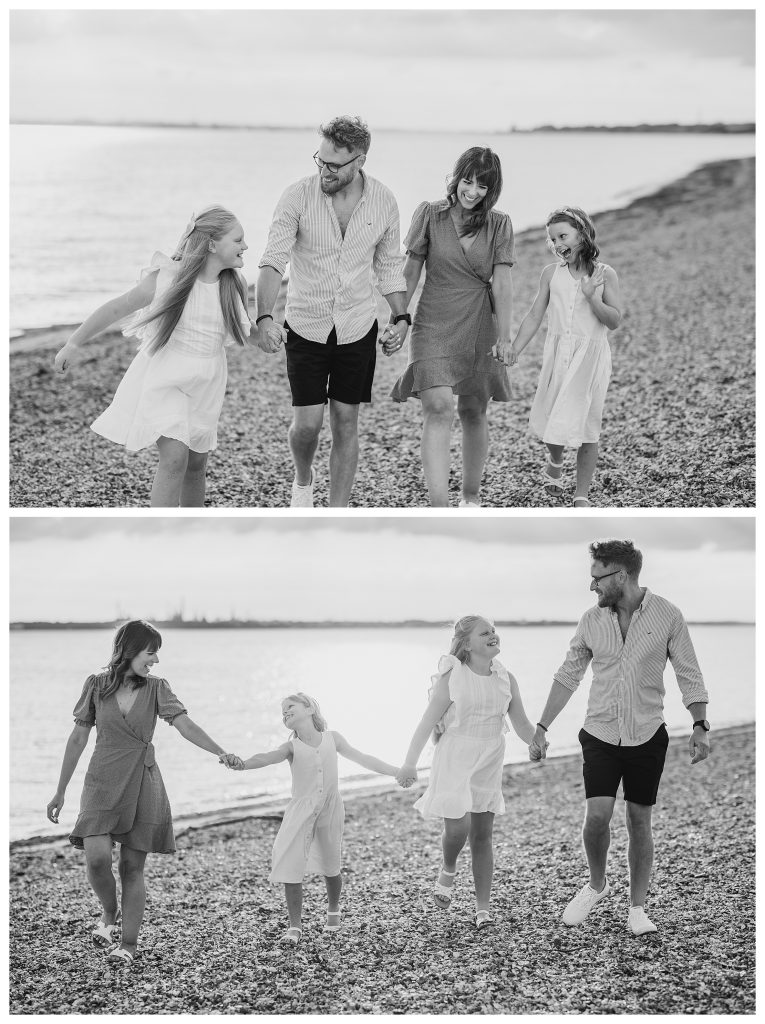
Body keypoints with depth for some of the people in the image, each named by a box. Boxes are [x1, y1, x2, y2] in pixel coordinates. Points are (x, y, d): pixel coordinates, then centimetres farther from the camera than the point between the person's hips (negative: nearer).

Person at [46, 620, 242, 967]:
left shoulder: (156, 689, 1)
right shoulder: (96, 685, 1)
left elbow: (185, 726, -11)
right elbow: (78, 738, 6)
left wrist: (220, 752, -29)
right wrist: (60, 792, 9)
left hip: (142, 784, 1)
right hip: (103, 782, 0)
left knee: (132, 866, 1)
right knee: (97, 857, -17)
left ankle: (128, 944, 12)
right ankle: (109, 914, 12)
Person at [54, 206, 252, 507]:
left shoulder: (234, 285, -3)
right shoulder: (166, 280, -16)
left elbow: (243, 334, 15)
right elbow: (115, 309, -6)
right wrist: (73, 344, 0)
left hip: (204, 385, 5)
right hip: (164, 380, -5)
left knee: (196, 465, 10)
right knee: (175, 456, -19)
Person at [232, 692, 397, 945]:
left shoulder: (332, 739, 4)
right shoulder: (292, 747, -2)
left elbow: (363, 759, 10)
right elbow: (268, 757, -21)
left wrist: (399, 772, 11)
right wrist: (243, 764, -43)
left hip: (330, 810, 1)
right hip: (300, 811, -1)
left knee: (330, 867, 9)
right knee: (291, 868, -10)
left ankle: (333, 911, 37)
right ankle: (295, 927, -1)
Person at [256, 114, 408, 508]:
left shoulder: (383, 202, -5)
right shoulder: (298, 195, -13)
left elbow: (389, 266, 10)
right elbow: (273, 260, -19)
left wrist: (401, 318, -2)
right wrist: (265, 317, -34)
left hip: (357, 328, 2)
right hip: (306, 326, -2)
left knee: (346, 423, 4)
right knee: (308, 423, -3)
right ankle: (303, 480, 31)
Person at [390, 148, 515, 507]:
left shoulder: (498, 225, 2)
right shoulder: (430, 214, -2)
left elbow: (502, 284, -3)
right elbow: (410, 274, 4)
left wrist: (504, 338, -7)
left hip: (478, 326, 2)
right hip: (434, 325, -2)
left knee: (473, 412, 11)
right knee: (438, 408, -17)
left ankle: (471, 496, 30)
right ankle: (438, 510, -23)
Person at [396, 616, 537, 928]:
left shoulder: (506, 679, 2)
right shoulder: (452, 677, -9)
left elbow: (522, 724, 7)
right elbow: (427, 722, -6)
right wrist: (409, 764, -7)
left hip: (489, 763, 4)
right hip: (455, 759, -4)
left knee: (483, 834, 6)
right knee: (457, 827, -13)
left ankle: (482, 908, 12)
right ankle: (448, 871, 21)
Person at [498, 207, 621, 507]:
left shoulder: (604, 274, -2)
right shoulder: (551, 273, 4)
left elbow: (615, 321, -4)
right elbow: (534, 316, 6)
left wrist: (591, 296, -18)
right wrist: (514, 349, -3)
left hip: (590, 356, -2)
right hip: (557, 355, 2)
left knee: (586, 425, -2)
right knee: (552, 418, 1)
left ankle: (582, 496, 7)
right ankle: (555, 463, 36)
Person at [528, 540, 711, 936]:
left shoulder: (667, 616, -7)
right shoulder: (591, 619, -1)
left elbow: (688, 674, -2)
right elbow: (568, 676, 7)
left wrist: (700, 726, -12)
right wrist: (541, 729, 6)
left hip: (647, 736, -1)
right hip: (600, 735, 1)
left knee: (639, 821, 4)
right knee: (597, 815, -11)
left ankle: (637, 908, 17)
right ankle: (596, 884, 16)